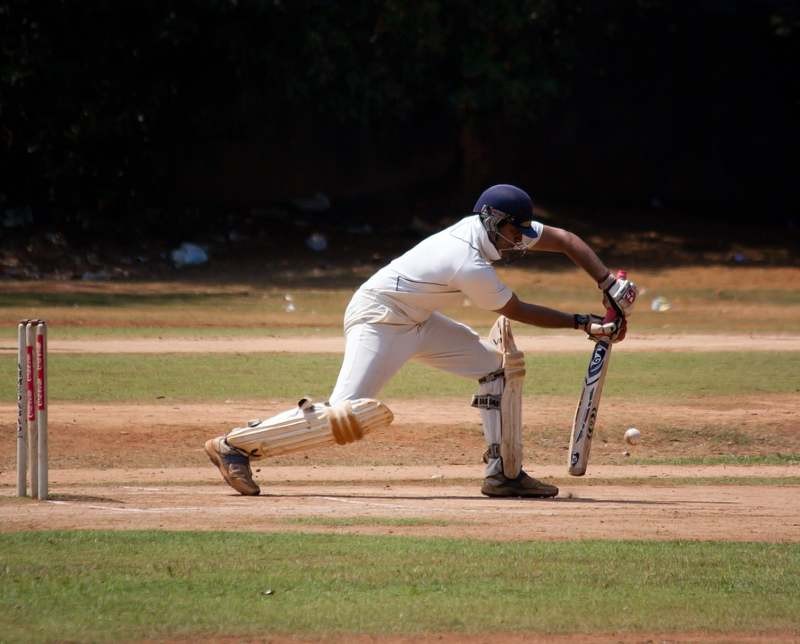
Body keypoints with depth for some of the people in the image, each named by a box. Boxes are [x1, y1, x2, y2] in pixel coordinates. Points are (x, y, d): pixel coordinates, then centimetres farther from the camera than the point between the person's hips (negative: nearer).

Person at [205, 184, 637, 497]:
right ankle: (236, 444, -12)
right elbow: (519, 312, -16)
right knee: (349, 414, -21)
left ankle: (503, 473, 8)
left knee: (499, 364, 5)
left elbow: (564, 240, 2)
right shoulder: (471, 267, -29)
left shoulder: (494, 228, -4)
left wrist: (610, 286, -6)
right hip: (378, 320, -10)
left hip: (418, 322, 10)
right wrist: (581, 324, -9)